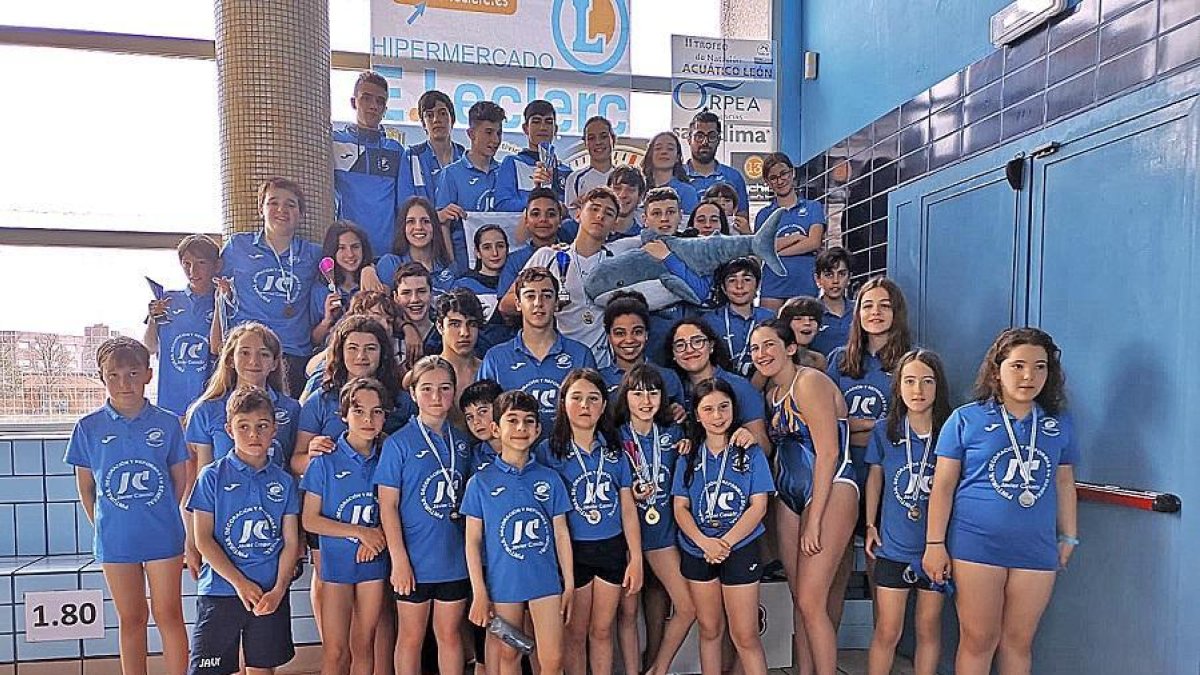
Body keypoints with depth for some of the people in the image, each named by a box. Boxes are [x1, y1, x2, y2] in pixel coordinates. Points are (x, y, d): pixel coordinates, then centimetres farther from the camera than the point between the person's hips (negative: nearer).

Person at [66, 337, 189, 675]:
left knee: (168, 615, 4)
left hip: (163, 536, -1)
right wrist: (102, 526, 4)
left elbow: (180, 480, 5)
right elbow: (85, 487, 7)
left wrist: (158, 516, 4)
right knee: (131, 618, 12)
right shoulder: (88, 427, -1)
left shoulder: (167, 423, -3)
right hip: (114, 539, 1)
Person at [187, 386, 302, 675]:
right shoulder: (213, 476, -1)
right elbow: (203, 538, -5)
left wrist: (279, 590, -9)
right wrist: (240, 583, -11)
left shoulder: (283, 481, 5)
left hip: (271, 594, 2)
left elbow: (291, 541, 4)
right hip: (220, 590, -2)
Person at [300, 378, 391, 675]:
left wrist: (376, 538, -12)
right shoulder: (325, 460, -7)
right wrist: (360, 532, -14)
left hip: (373, 562, 3)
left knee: (363, 646, 11)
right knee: (335, 650, 1)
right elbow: (310, 520, -7)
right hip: (336, 563, -2)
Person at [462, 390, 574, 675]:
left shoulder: (550, 478, 2)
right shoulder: (480, 482, -3)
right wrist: (479, 593, -5)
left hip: (546, 580, 1)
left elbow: (561, 534, 6)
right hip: (502, 583, -1)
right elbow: (473, 541, -2)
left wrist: (569, 584, 5)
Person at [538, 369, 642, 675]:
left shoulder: (614, 452, 3)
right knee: (575, 632, 10)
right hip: (572, 550, -2)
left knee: (602, 630, 13)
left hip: (612, 549, 3)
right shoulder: (548, 451, -7)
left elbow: (628, 509, 5)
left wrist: (636, 559, 2)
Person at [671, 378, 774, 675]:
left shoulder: (751, 452, -2)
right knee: (709, 629, 13)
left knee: (745, 636, -2)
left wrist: (725, 542, -18)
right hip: (697, 551, 3)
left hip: (740, 549, -2)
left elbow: (758, 506, -7)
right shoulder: (688, 456, 5)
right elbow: (680, 507, 1)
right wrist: (704, 542, -17)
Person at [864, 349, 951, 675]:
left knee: (929, 628, 13)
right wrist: (870, 525, 8)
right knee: (887, 632, 4)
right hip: (893, 546, 0)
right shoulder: (884, 433, -4)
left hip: (935, 547, 0)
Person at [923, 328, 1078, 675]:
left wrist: (1068, 538, 17)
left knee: (1019, 642, 12)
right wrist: (935, 544, -5)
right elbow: (943, 485, -3)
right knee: (978, 640, 5)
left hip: (1036, 550, 3)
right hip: (976, 545, -3)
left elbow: (1064, 483, 17)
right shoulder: (966, 419, -3)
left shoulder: (1060, 424, 7)